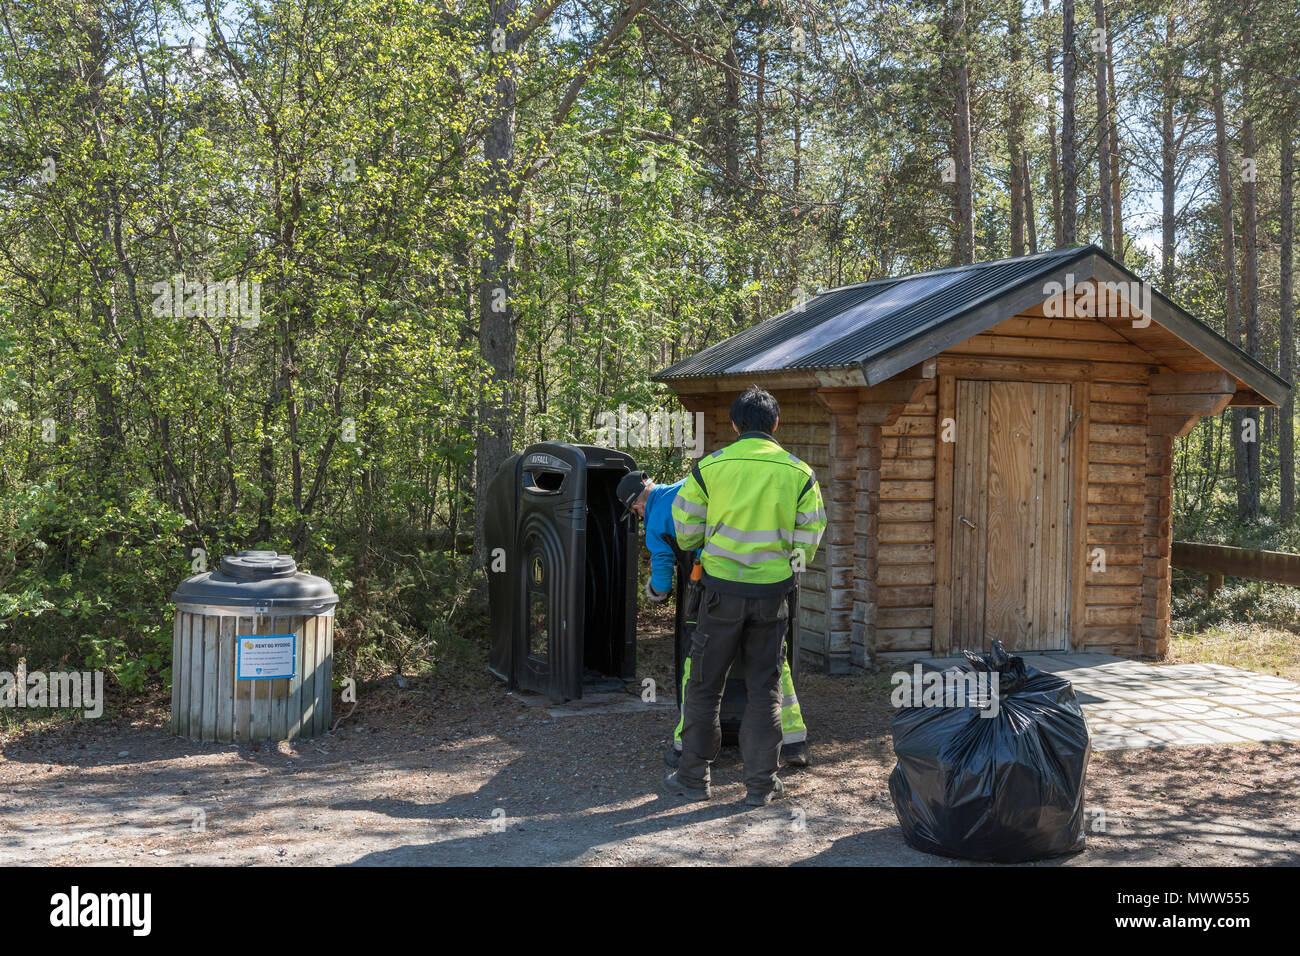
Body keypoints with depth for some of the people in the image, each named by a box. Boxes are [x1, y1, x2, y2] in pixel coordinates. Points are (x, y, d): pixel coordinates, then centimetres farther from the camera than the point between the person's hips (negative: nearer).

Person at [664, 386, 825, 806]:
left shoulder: (709, 466, -5)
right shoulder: (799, 473, -2)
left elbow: (685, 527, 1)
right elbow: (811, 534, 1)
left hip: (722, 588, -1)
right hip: (772, 591, 1)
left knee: (705, 685, 11)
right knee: (764, 688, 11)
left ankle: (693, 778, 18)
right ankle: (761, 783, 16)